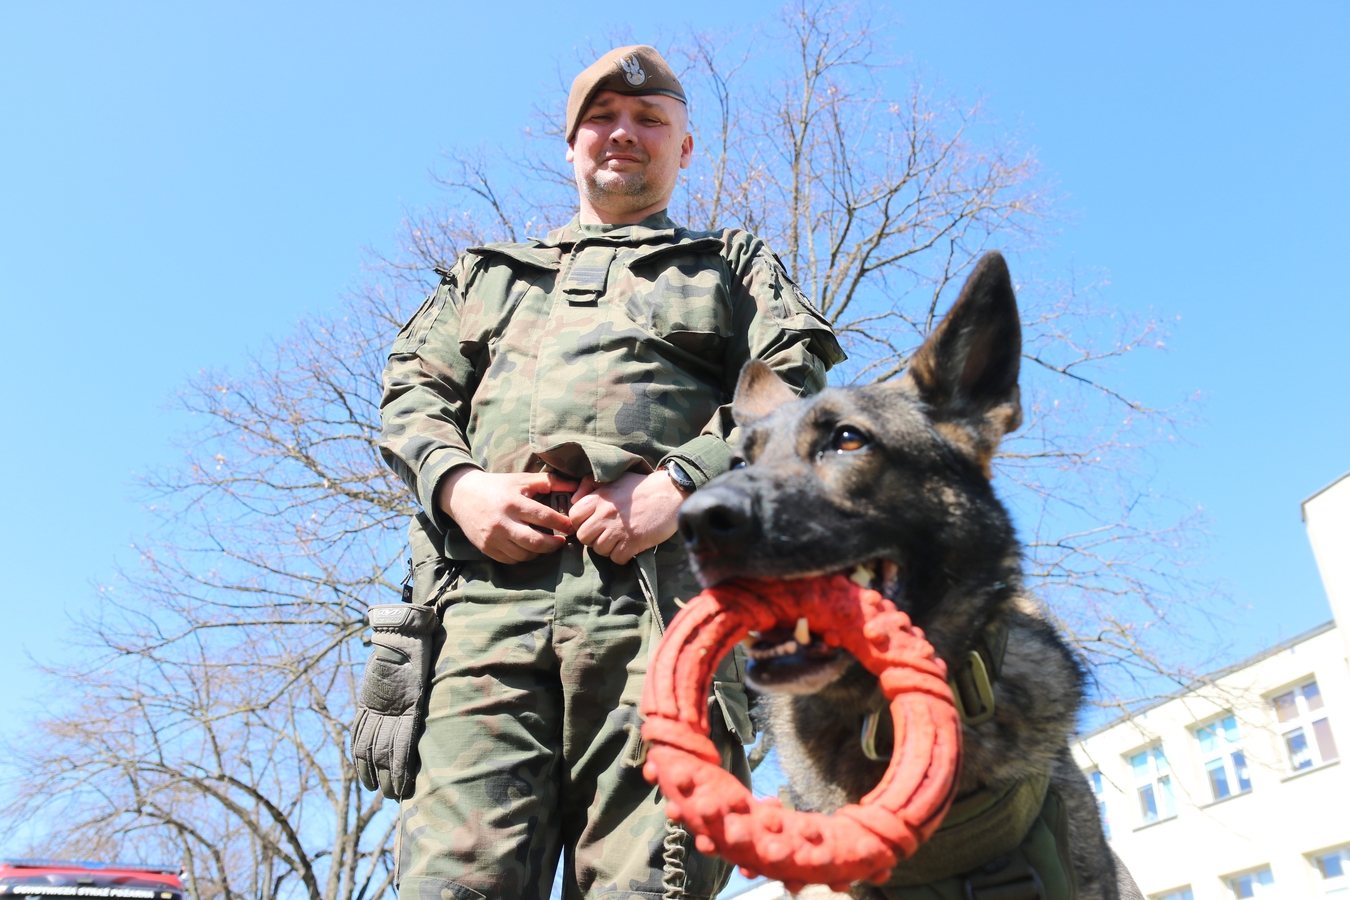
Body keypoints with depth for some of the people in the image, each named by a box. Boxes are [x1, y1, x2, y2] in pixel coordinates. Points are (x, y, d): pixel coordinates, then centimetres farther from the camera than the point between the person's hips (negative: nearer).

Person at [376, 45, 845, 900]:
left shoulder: (735, 265, 28)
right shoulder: (492, 272, 35)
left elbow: (793, 384, 11)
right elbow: (412, 389, 24)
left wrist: (683, 481, -8)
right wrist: (457, 484, 1)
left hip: (664, 581, -2)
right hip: (492, 581, 2)